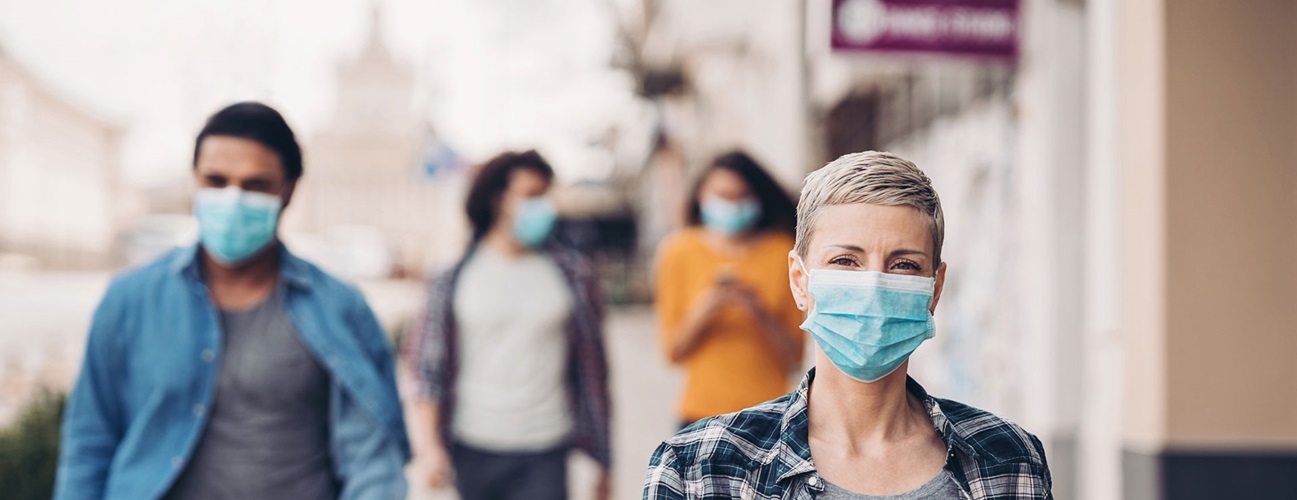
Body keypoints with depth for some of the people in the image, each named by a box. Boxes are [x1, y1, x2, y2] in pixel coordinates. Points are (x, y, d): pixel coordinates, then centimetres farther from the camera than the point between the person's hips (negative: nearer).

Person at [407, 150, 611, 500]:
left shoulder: (572, 274, 3)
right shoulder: (453, 277, 0)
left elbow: (591, 366, 6)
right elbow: (428, 368, -1)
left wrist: (602, 459, 8)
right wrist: (429, 445, -13)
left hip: (544, 457, -1)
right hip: (473, 454, 1)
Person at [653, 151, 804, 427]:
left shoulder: (781, 252, 4)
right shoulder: (681, 252, 6)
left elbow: (795, 357, 3)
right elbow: (673, 351, 6)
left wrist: (761, 314, -12)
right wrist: (701, 314, -11)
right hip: (702, 413, 0)